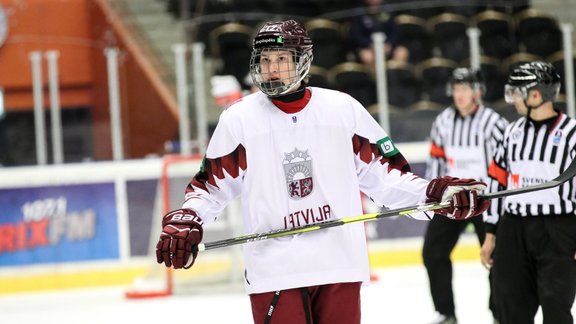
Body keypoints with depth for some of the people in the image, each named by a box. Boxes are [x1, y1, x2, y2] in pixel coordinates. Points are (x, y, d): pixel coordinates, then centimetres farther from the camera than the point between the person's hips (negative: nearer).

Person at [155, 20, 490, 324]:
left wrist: (436, 193, -5)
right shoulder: (238, 119, 2)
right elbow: (210, 185, 8)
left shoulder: (343, 109, 4)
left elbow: (383, 173, 8)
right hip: (274, 271, -2)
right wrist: (184, 222, -10)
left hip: (340, 266, 2)